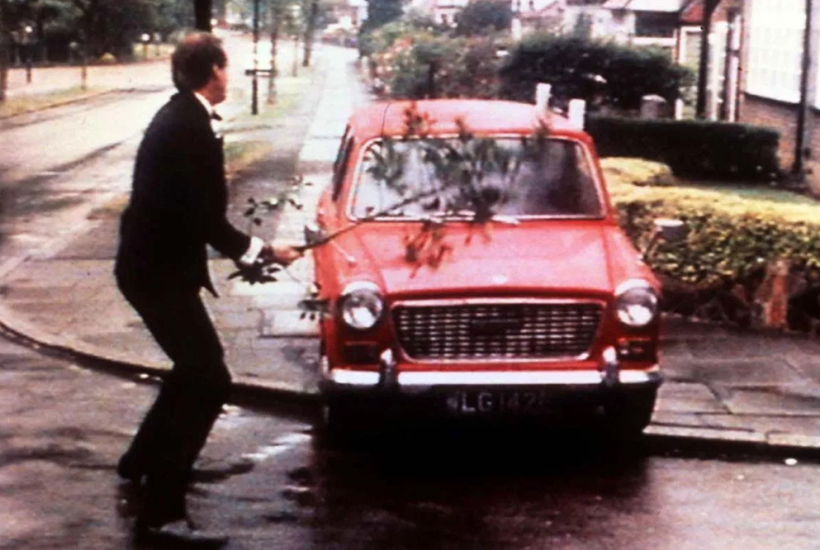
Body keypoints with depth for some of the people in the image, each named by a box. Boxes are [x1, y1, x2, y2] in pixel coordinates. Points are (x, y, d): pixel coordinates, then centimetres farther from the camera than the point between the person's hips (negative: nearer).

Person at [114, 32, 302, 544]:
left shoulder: (175, 116, 10)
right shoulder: (194, 130, -21)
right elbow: (206, 219, -22)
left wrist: (249, 247, 19)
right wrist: (265, 251, -10)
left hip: (150, 263, 10)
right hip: (161, 272, -10)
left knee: (195, 367, 25)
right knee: (210, 381, -7)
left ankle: (143, 461, 38)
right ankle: (162, 511, -5)